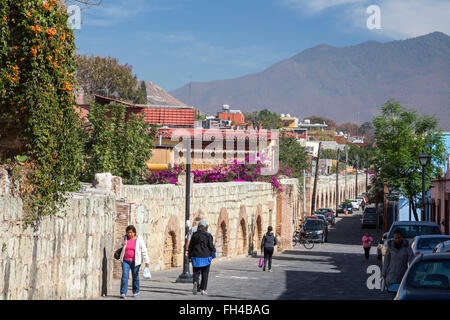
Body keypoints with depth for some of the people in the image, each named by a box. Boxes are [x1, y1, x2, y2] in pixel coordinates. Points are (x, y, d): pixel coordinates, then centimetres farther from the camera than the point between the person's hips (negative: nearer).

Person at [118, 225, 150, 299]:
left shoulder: (139, 239, -7)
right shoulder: (124, 238, 1)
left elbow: (144, 251, -6)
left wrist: (147, 261, -11)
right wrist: (122, 245, -10)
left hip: (135, 261, -1)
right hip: (125, 261, 1)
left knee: (135, 276, 7)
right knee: (124, 276, -9)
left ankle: (135, 292, 23)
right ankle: (123, 293, -11)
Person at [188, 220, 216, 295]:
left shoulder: (194, 235, 1)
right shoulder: (208, 235, -7)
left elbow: (190, 247, 4)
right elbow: (211, 246, -7)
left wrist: (189, 256, 11)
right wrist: (213, 252, 11)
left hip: (196, 257, 2)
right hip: (206, 257, -2)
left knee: (196, 272, 7)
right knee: (205, 274, 9)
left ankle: (195, 282, -22)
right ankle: (203, 289, 9)